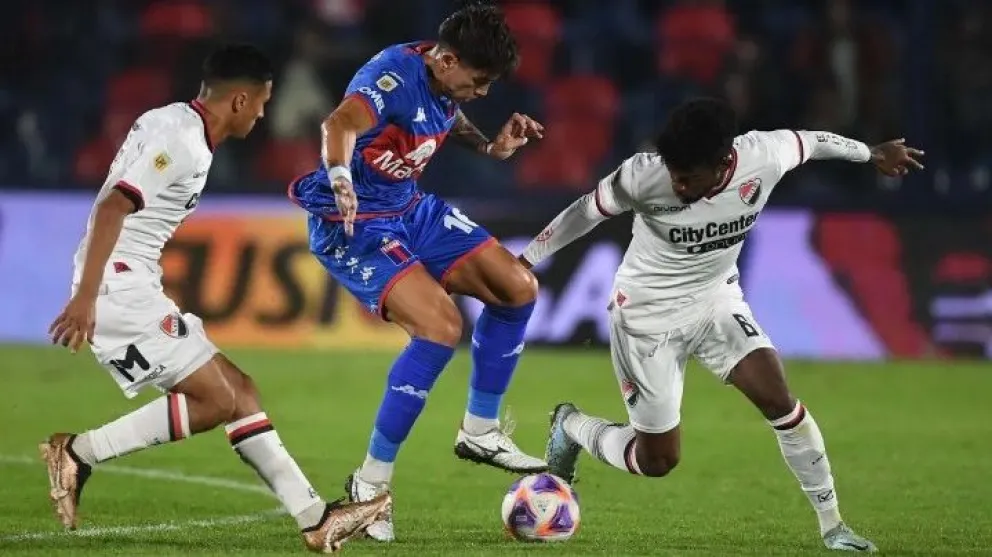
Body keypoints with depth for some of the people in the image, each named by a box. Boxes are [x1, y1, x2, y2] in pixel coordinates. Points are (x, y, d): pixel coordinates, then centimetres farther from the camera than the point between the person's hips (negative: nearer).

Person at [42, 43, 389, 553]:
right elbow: (112, 207, -24)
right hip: (118, 286, -10)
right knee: (216, 400, -11)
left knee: (238, 389, 8)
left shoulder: (176, 124, 16)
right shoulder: (182, 140, -15)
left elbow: (121, 204, 22)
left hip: (135, 288, 10)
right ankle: (79, 453, -6)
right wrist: (85, 297, -29)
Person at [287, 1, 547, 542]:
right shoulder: (394, 75, -27)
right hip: (354, 226, -9)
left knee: (518, 288, 6)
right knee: (441, 327, -24)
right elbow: (340, 124, -48)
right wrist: (341, 181, -68)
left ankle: (479, 431, 22)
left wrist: (492, 147, 8)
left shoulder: (444, 83, -1)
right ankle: (369, 485, -14)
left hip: (412, 212, 9)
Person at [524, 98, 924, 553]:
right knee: (658, 461, 2)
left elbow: (808, 141, -1)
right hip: (646, 314, -3)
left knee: (778, 399, -18)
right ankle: (569, 426, 32)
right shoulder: (643, 177, -30)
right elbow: (587, 211, -12)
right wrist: (525, 260, -4)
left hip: (716, 300, 3)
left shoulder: (763, 157, -23)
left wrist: (873, 153, 17)